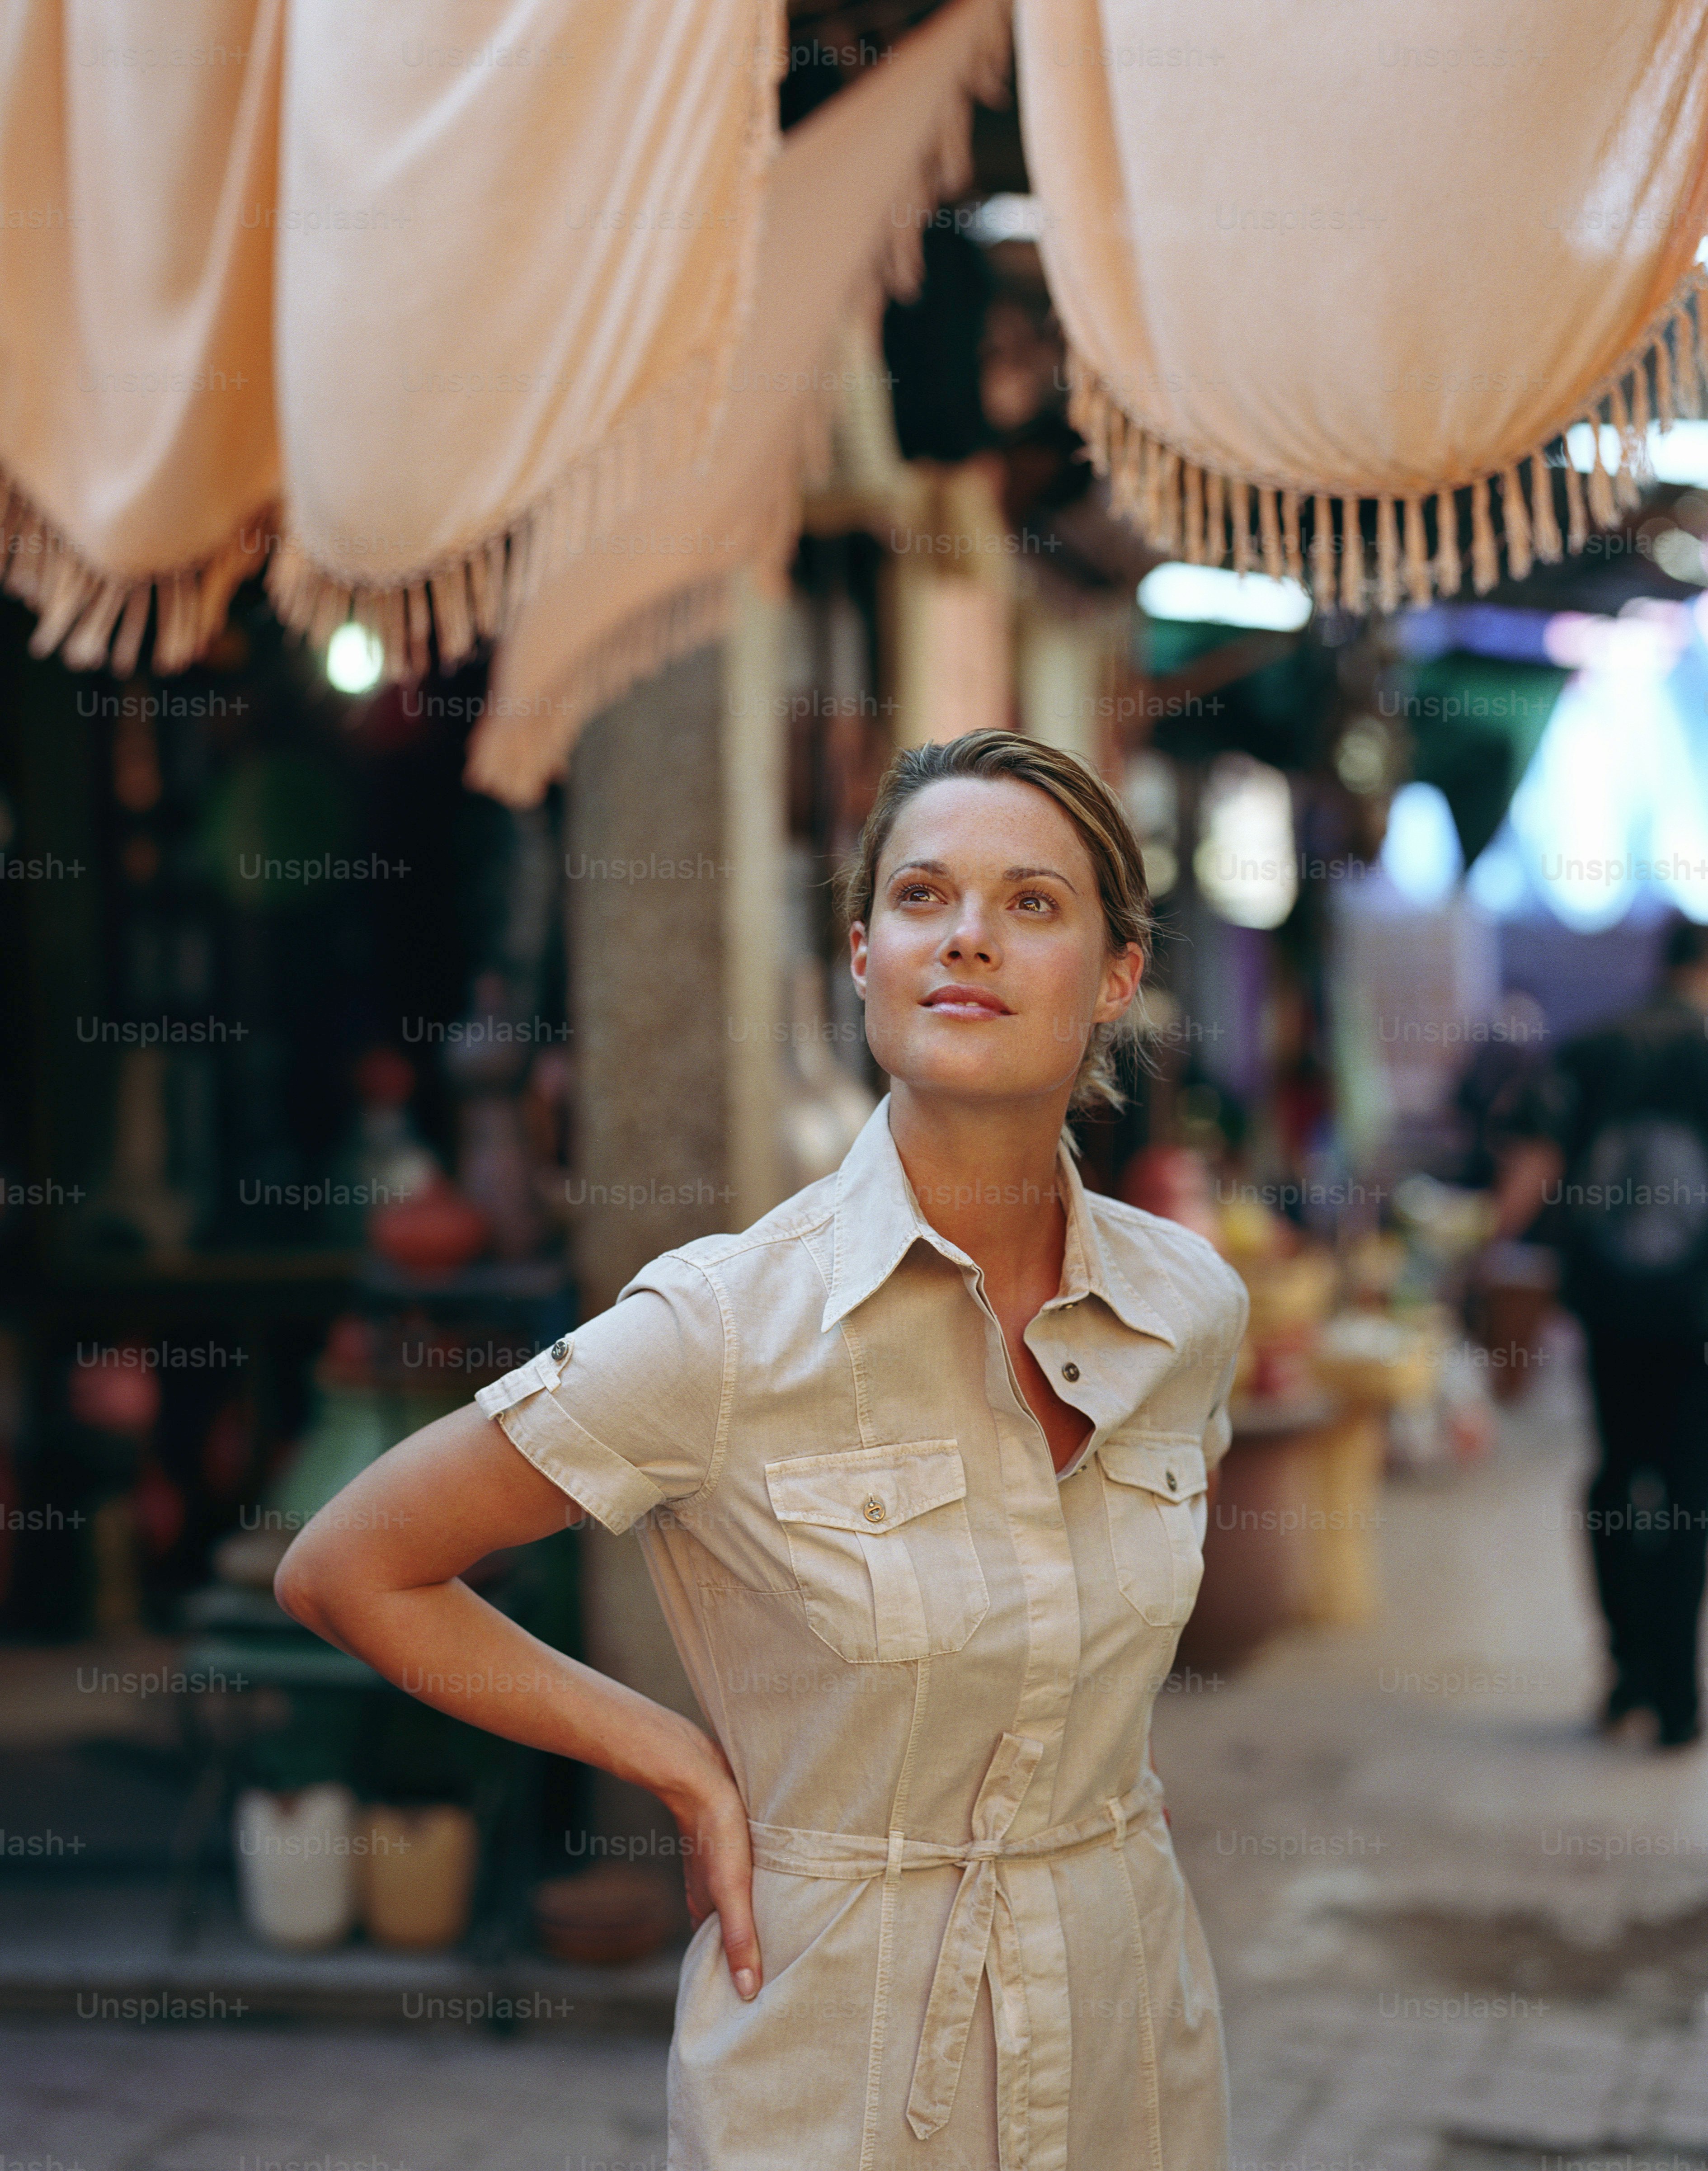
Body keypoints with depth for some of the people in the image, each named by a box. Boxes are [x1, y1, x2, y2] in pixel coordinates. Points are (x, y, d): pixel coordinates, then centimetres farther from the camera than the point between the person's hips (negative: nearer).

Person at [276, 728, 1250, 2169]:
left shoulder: (1193, 1307, -6)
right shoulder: (724, 1330, -19)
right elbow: (346, 1574, -11)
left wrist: (1101, 1769, 4)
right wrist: (688, 1770, -10)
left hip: (1135, 2039, 4)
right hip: (832, 2049, -4)